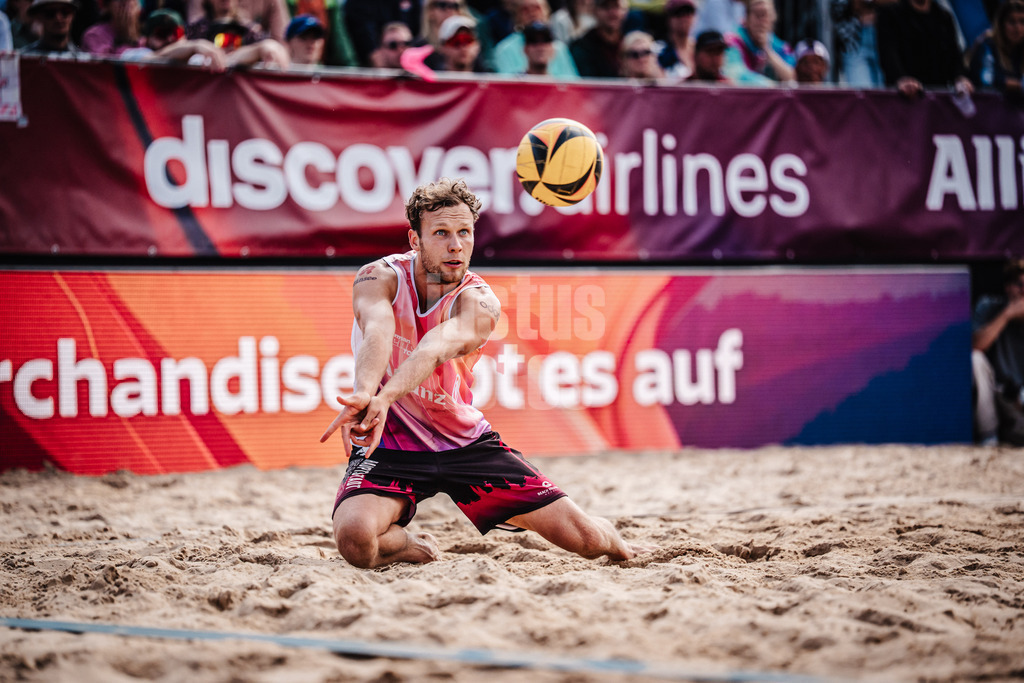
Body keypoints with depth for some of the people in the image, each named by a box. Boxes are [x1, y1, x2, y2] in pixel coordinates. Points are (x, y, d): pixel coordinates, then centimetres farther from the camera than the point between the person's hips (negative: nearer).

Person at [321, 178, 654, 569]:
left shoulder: (480, 302, -16)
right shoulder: (380, 278, -14)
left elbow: (438, 345, -39)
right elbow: (377, 332, -38)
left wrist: (386, 396, -61)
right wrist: (364, 392, -61)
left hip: (465, 443, 1)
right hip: (390, 443, -1)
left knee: (585, 537, -4)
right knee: (356, 539, -33)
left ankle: (618, 548, 38)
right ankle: (414, 547, 6)